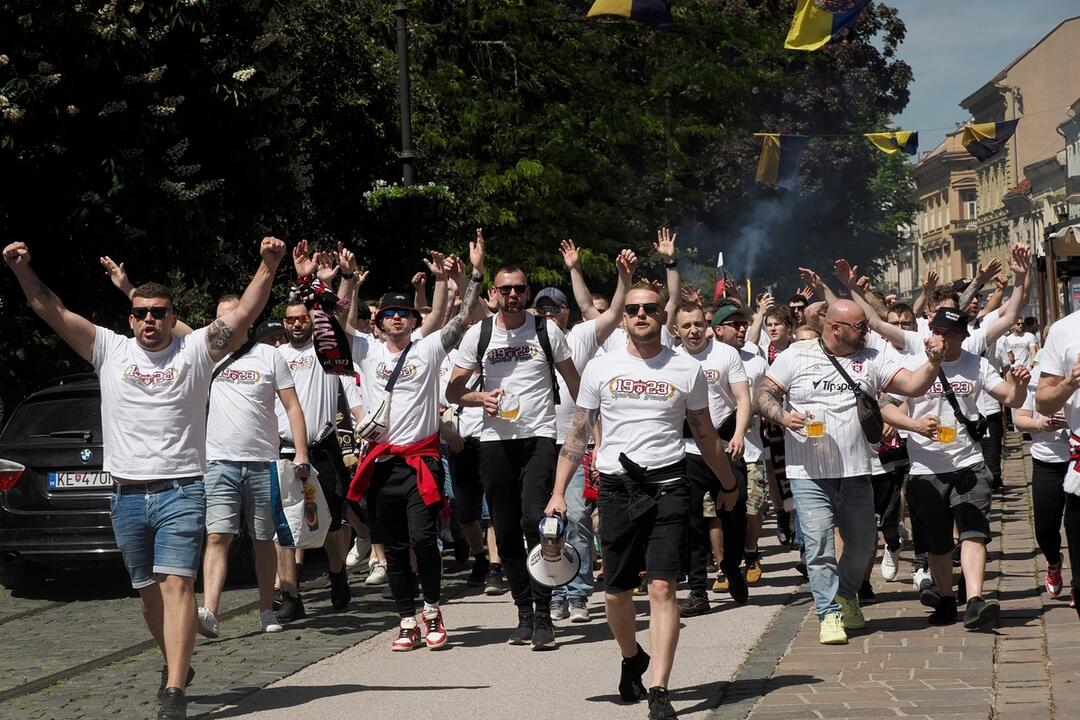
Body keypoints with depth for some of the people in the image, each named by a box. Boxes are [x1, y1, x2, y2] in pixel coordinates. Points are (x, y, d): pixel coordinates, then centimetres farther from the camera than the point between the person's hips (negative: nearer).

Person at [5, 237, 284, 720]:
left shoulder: (195, 351, 3)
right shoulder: (109, 350, 8)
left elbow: (245, 312, -5)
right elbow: (52, 311, 4)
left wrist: (268, 265, -18)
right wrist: (22, 269, -9)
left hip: (181, 492, -3)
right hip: (127, 494, 4)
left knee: (176, 584, -14)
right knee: (149, 590, 13)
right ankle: (176, 665, 35)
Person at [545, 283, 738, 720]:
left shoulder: (687, 371, 7)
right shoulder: (600, 369, 8)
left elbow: (705, 436, 18)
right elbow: (578, 434, 11)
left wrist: (728, 484, 25)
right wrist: (558, 492, 5)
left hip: (667, 487, -1)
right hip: (616, 487, 2)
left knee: (662, 587, -12)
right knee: (617, 590, 9)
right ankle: (632, 660, 39)